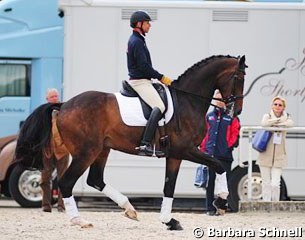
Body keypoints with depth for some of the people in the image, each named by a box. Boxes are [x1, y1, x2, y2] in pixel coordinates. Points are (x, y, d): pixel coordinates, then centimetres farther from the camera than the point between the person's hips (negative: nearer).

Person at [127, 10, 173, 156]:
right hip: (140, 82, -11)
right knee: (159, 107, -23)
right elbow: (144, 66, -20)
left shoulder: (136, 40, 18)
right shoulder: (137, 42, -15)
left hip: (141, 80, 11)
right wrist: (161, 77, -14)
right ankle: (145, 144, -32)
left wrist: (159, 77, 19)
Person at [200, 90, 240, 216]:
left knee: (224, 181, -3)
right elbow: (204, 133, 14)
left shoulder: (231, 117, 4)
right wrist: (203, 149, 6)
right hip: (210, 154, 3)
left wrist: (229, 146, -11)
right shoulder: (209, 116, 14)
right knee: (210, 181, 6)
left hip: (225, 155, -3)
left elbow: (235, 134, -1)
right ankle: (210, 208, 11)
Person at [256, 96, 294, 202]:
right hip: (266, 156, 0)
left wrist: (274, 123, -15)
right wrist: (279, 120, -12)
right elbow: (264, 123, -18)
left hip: (279, 156, 0)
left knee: (275, 184, -9)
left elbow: (290, 123, -15)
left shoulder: (286, 117, 10)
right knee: (266, 184, 1)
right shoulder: (267, 116, 6)